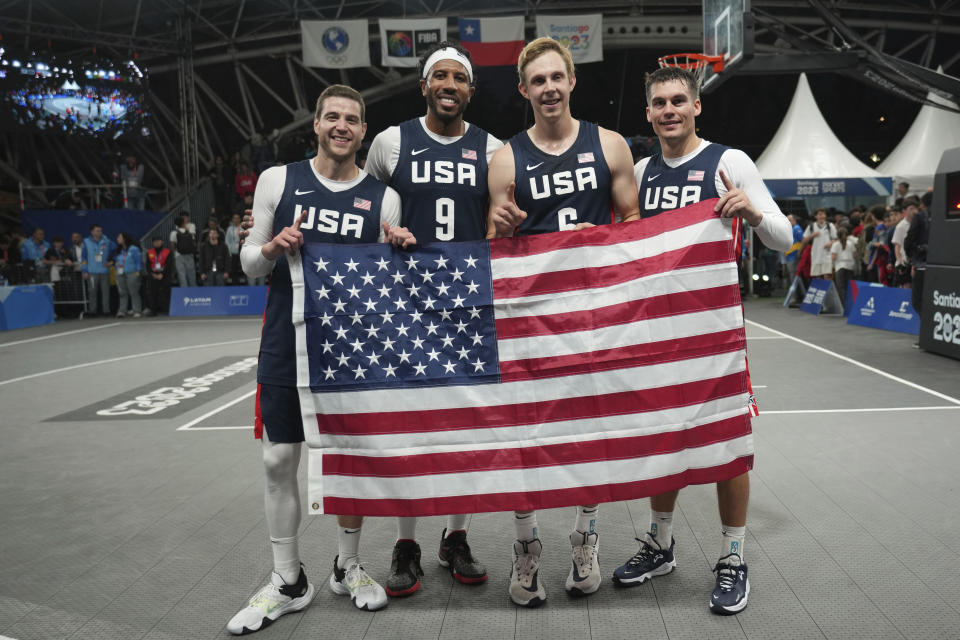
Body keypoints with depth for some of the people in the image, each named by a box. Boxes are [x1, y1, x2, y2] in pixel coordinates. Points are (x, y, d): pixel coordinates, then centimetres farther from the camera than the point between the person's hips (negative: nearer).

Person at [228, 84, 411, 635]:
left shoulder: (383, 197, 3)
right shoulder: (278, 180, 3)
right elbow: (250, 263, 6)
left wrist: (398, 249, -12)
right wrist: (271, 248, -15)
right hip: (287, 342, 0)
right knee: (280, 461, 4)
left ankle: (348, 567, 28)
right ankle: (288, 581, 20)